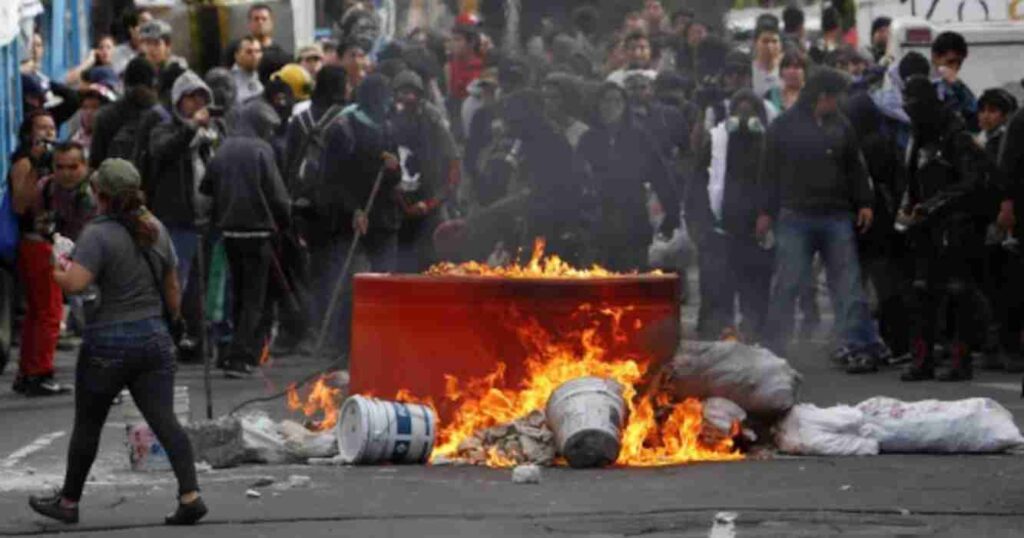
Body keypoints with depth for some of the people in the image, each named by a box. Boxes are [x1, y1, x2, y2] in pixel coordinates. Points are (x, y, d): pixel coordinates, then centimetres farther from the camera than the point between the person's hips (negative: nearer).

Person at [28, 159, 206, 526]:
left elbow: (75, 284, -26)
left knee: (87, 424, 11)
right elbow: (172, 286, 13)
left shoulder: (98, 235, -15)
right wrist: (171, 323, 26)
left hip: (109, 344, -5)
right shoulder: (155, 230, 6)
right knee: (164, 421, 0)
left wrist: (57, 273, -5)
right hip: (154, 340, 5)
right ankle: (190, 495, -15)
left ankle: (68, 501, 24)